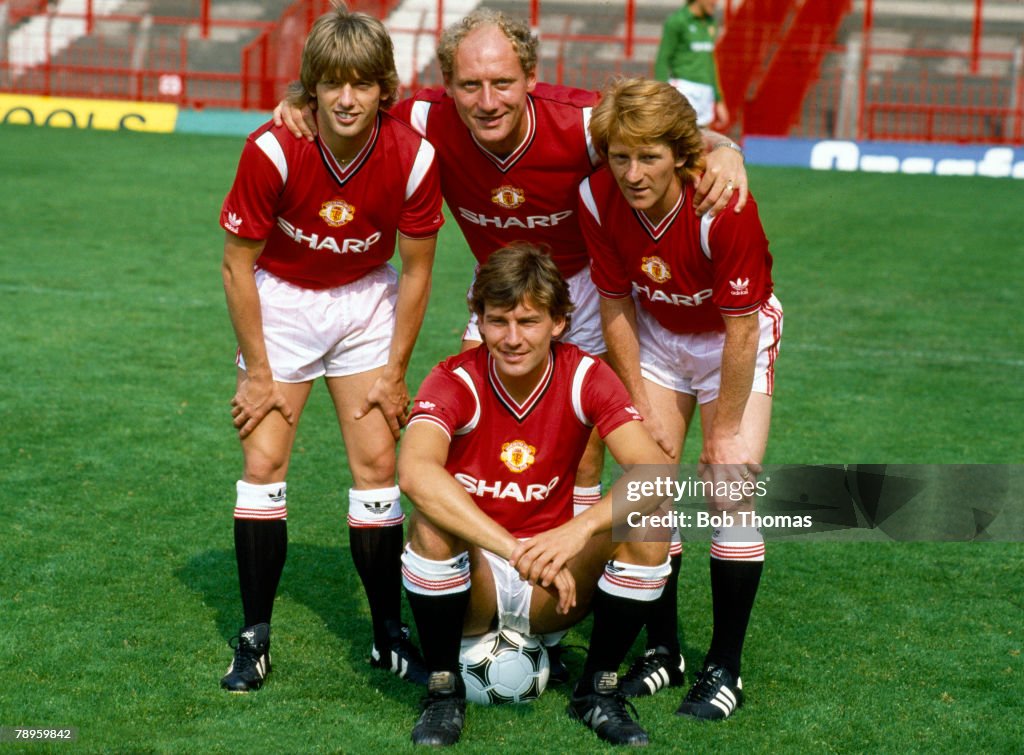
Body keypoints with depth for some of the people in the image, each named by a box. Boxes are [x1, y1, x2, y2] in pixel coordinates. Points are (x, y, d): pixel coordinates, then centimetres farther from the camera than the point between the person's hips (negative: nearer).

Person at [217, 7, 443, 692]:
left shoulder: (412, 157, -21)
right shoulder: (273, 151, -25)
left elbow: (417, 270, -7)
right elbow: (238, 264, -14)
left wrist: (395, 373, -4)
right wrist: (257, 372, -11)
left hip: (366, 302, 1)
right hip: (280, 301, -1)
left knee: (378, 463, -3)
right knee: (264, 462, -7)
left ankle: (390, 636, 9)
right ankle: (255, 639, 4)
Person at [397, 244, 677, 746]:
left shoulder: (585, 378, -9)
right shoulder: (455, 382, -16)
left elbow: (656, 474, -24)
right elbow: (415, 473, -38)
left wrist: (580, 530, -42)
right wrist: (516, 551, -47)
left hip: (552, 593, 2)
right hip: (470, 584, -2)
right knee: (432, 522, -32)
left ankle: (597, 690, -4)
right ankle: (443, 691, -12)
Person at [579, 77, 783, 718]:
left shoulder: (724, 209, -34)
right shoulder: (599, 199, -22)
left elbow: (741, 330, -25)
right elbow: (616, 305, -8)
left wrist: (724, 432, -18)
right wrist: (640, 410, -6)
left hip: (736, 340, -4)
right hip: (657, 336, 4)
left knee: (732, 492, -12)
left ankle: (725, 667, -1)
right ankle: (664, 648, 13)